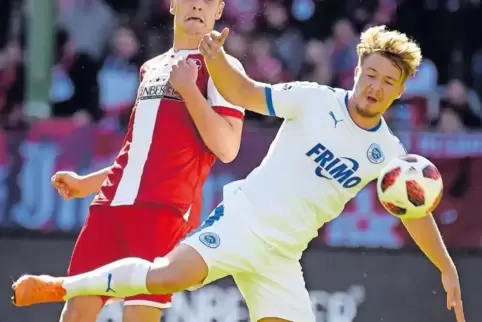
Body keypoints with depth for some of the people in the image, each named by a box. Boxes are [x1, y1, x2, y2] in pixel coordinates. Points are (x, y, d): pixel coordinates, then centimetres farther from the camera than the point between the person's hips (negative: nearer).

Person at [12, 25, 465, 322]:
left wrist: (447, 270, 16)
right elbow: (245, 94, 1)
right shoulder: (315, 100, -3)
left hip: (282, 256, 5)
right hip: (243, 220, -4)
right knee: (171, 275, -28)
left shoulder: (387, 153, 6)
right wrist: (217, 60, -18)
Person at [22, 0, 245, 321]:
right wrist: (87, 183, 30)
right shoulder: (151, 68, 24)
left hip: (166, 209, -7)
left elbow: (226, 148, -12)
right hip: (113, 202, 7)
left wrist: (188, 88, -12)